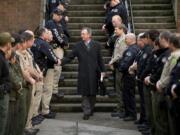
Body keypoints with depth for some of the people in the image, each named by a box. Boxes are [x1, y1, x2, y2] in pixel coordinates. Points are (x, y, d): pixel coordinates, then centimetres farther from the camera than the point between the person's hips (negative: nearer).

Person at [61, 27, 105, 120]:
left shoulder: (96, 45, 5)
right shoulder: (78, 46, 3)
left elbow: (100, 59, 7)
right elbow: (70, 57, 0)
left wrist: (102, 70, 4)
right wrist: (61, 62, -16)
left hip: (94, 73, 1)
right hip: (83, 73, -1)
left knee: (93, 93, 9)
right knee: (85, 93, -2)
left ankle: (91, 110, 24)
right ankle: (86, 112, 3)